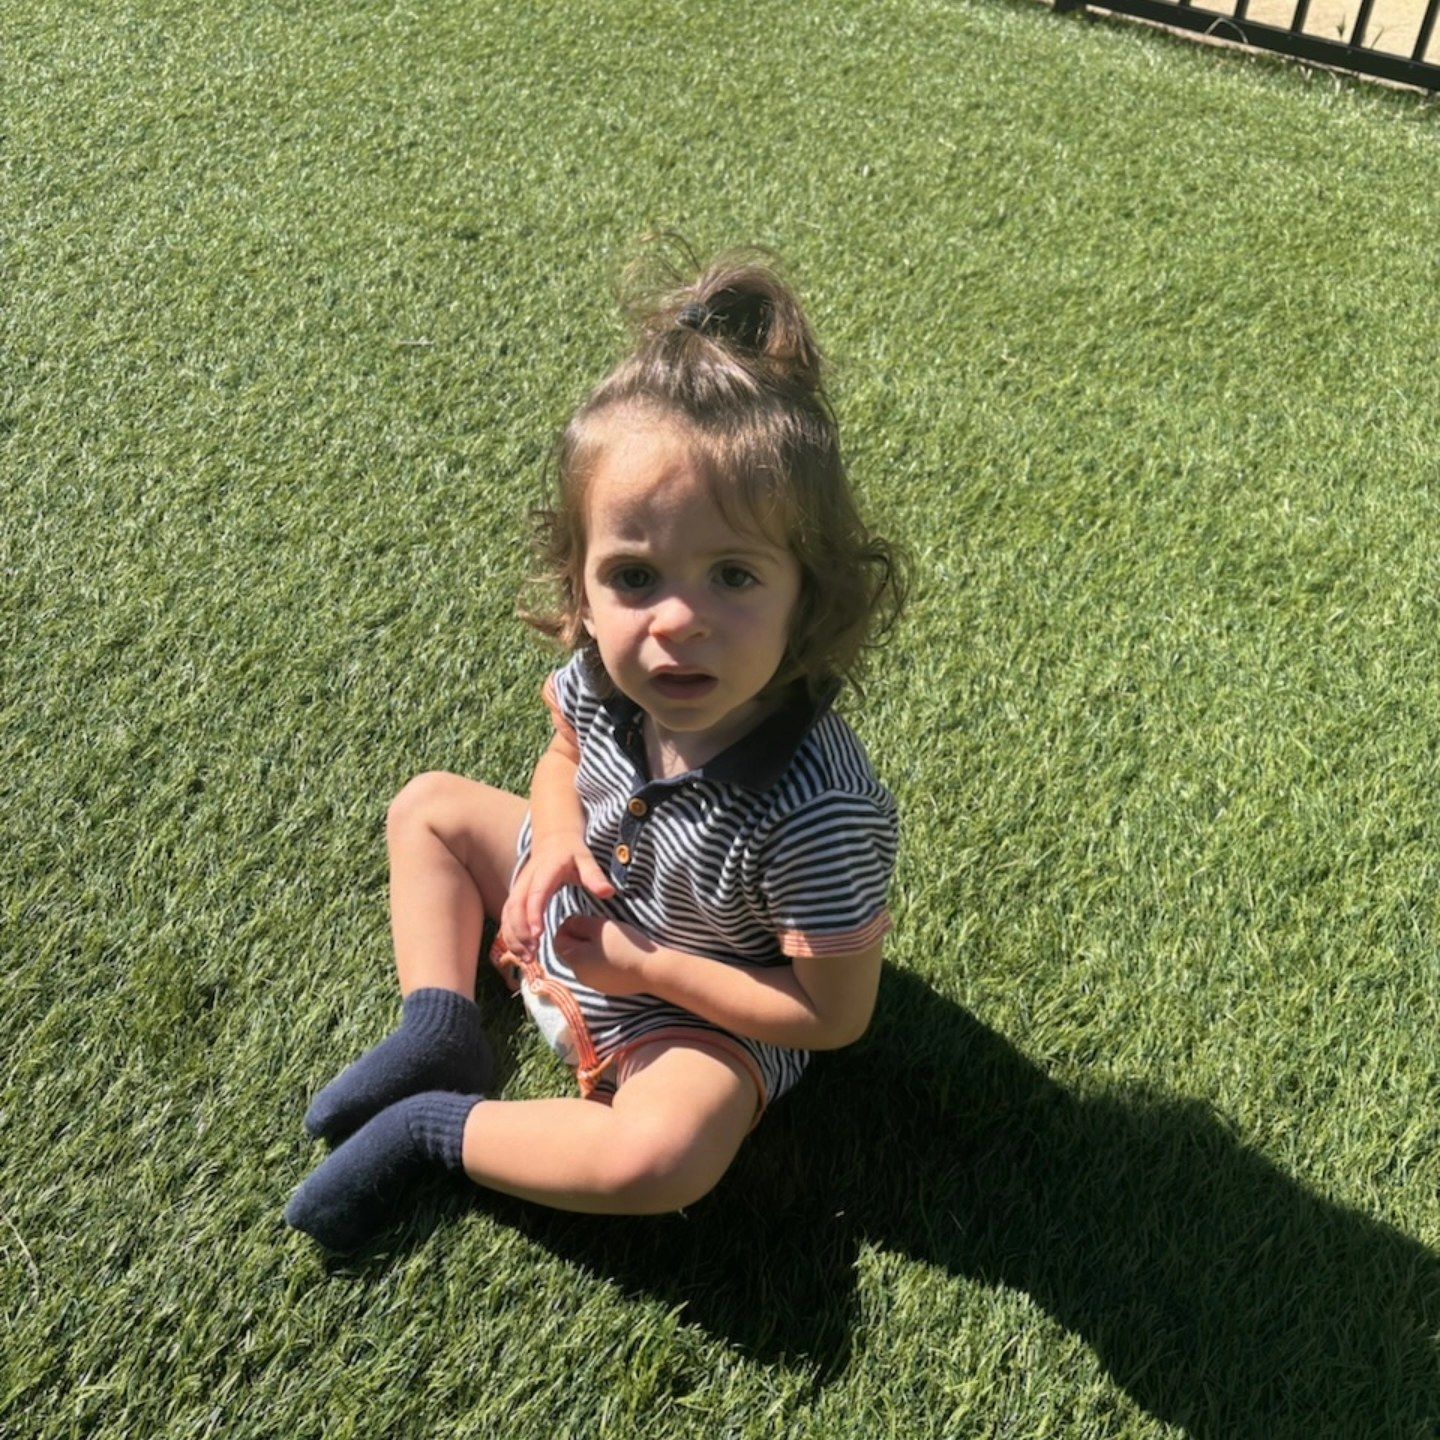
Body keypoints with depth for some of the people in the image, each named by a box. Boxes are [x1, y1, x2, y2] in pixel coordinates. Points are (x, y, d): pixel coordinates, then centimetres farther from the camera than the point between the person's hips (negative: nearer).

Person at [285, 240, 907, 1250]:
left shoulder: (816, 812, -39)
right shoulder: (602, 675, -22)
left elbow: (834, 1014, -26)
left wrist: (640, 966, -27)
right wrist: (557, 837, -19)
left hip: (700, 1013, -6)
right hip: (588, 903, 6)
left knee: (662, 1159, -32)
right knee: (430, 806, 13)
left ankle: (438, 1130, -9)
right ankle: (440, 1032, 7)